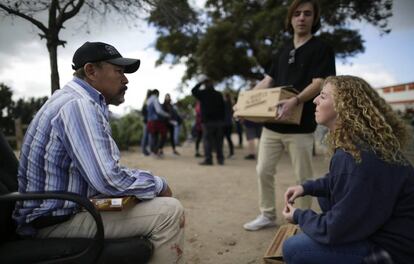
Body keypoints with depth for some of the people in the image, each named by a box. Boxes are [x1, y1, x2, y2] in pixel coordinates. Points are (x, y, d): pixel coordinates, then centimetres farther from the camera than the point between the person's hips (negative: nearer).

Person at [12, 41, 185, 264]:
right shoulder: (79, 104, -20)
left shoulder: (78, 100, 12)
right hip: (57, 221, -10)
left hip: (63, 208, 10)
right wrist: (159, 184, -13)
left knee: (153, 204, 19)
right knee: (169, 211, -17)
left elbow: (101, 170, 15)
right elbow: (108, 179, -29)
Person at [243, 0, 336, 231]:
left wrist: (295, 101, -31)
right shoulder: (283, 51, 18)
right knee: (264, 171, 8)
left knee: (303, 177, 5)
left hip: (301, 125, -5)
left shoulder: (322, 49, 0)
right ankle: (268, 215, 24)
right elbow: (267, 81, 18)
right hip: (272, 124, 6)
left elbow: (319, 83, -13)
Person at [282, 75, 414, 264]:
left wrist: (298, 217, -6)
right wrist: (307, 187, 5)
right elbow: (339, 181, 21)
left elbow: (335, 229, -24)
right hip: (378, 229, 10)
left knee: (293, 248, -15)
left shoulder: (359, 158, -30)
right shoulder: (356, 142, 2)